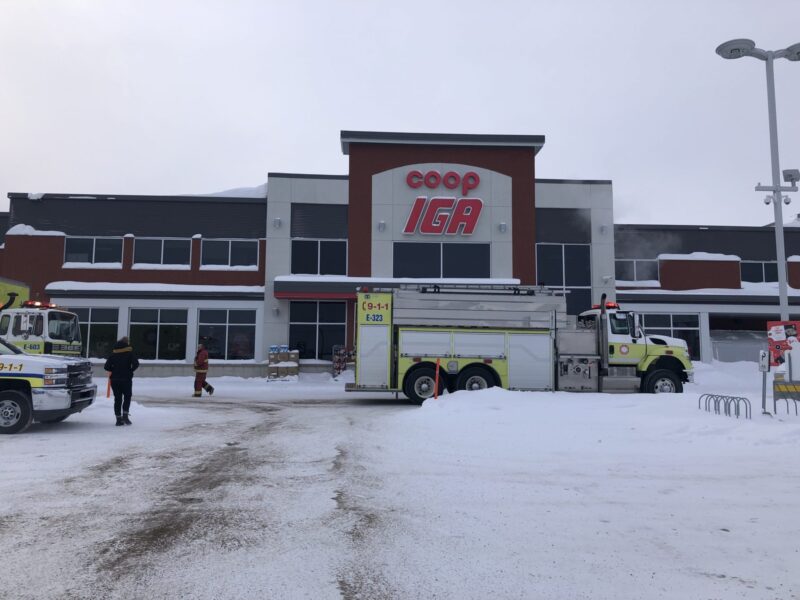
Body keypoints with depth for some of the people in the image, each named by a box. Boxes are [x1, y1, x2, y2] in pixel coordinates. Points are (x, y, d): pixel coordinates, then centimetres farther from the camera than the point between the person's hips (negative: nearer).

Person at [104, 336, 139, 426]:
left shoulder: (113, 353, 8)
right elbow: (136, 364, -14)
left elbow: (107, 366, 2)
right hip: (126, 378, -3)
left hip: (114, 379, 3)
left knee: (117, 398, 8)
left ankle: (118, 418, 7)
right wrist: (130, 370, 2)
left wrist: (113, 371, 16)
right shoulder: (129, 352, -2)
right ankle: (125, 415, -6)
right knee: (127, 397, 8)